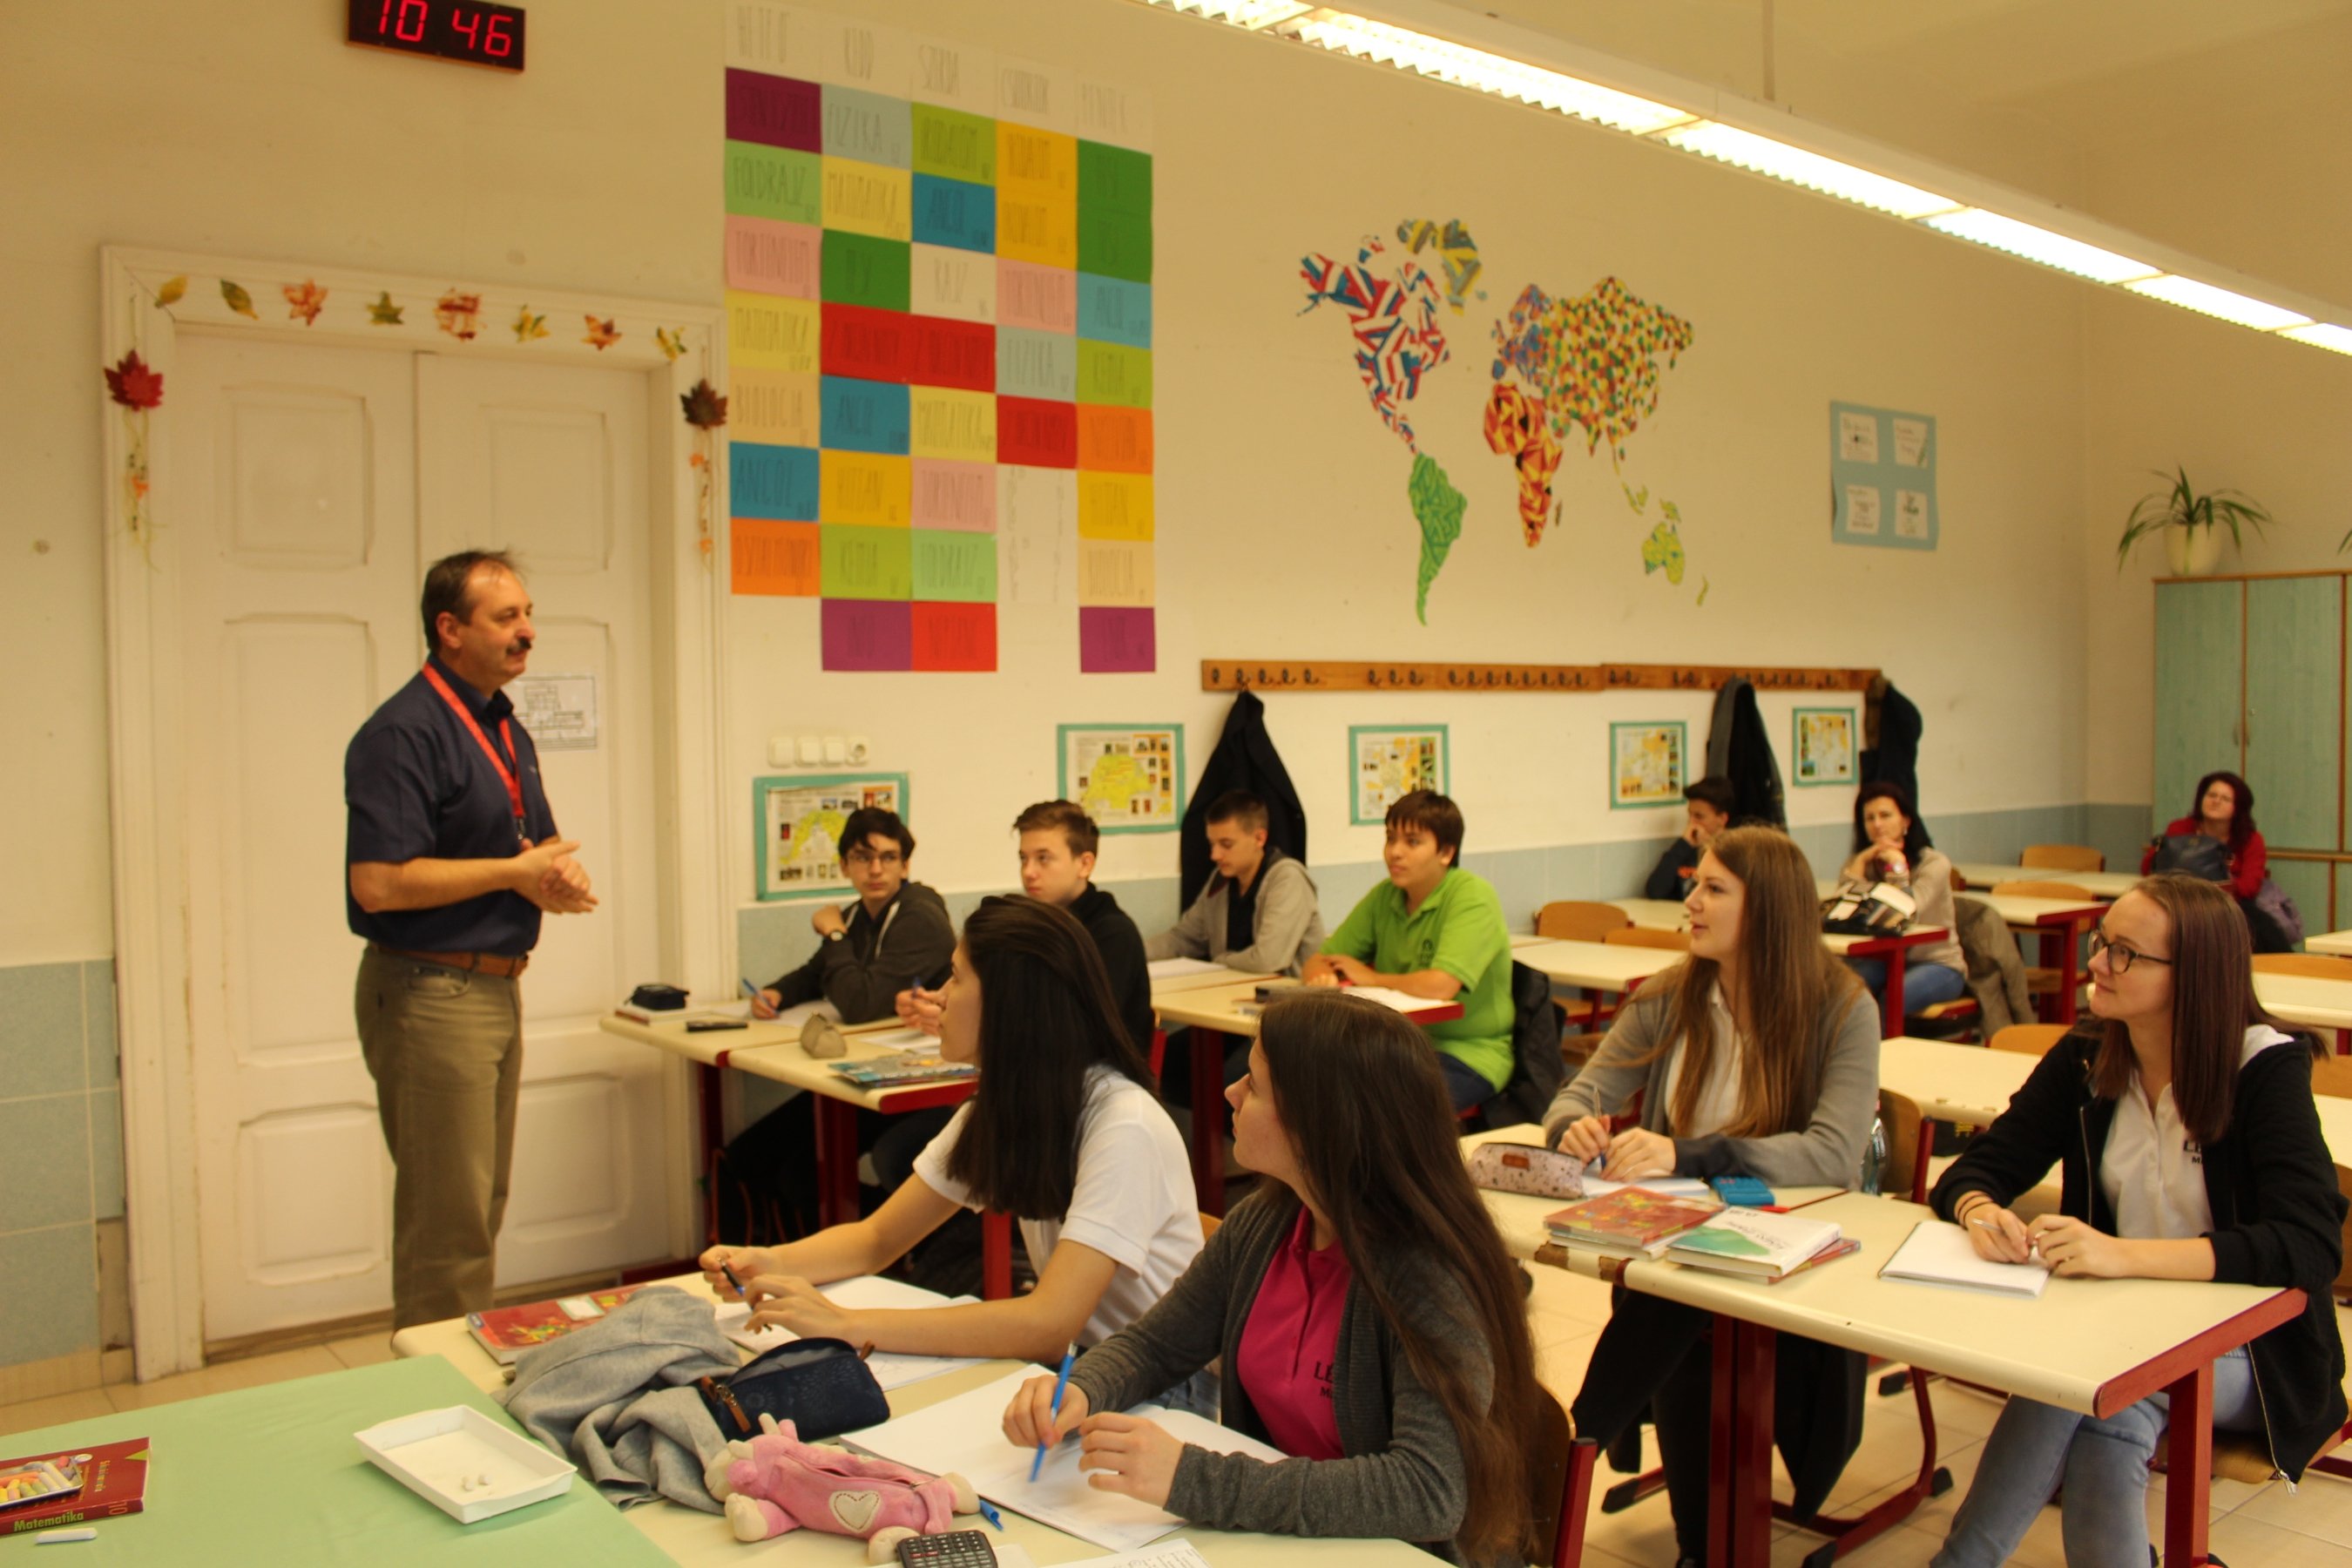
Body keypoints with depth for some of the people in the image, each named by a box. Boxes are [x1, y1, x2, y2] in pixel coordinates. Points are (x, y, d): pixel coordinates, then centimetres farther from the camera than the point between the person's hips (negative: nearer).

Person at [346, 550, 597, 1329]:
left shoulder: (506, 728, 13)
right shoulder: (403, 732, -16)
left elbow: (543, 844, 21)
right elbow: (377, 883, -24)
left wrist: (558, 873, -3)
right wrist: (515, 871, -17)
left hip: (497, 989, 10)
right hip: (431, 993, -9)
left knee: (483, 1207, 18)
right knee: (447, 1223, -2)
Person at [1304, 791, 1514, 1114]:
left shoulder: (1472, 896, -13)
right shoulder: (1383, 897, 8)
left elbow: (1440, 986, -26)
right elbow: (1315, 964, 11)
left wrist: (1371, 978, -8)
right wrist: (1323, 978, -14)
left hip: (1468, 1054, -6)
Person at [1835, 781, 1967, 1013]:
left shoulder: (1933, 863, -7)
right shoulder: (1860, 863, 6)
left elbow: (1906, 917, -21)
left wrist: (1896, 865, -18)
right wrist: (1860, 863, -13)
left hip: (1938, 964, -3)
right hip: (1883, 962, 3)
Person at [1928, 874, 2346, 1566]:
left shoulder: (2266, 1069, -15)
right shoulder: (2086, 1056, -2)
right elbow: (1978, 1167, -2)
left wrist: (2127, 1255, -40)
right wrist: (1982, 1212, -28)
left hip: (2245, 1349, -3)